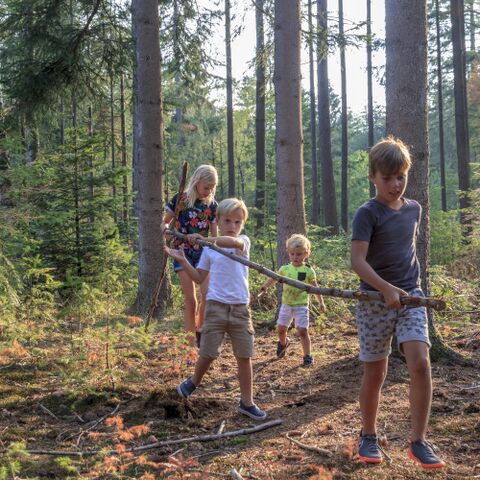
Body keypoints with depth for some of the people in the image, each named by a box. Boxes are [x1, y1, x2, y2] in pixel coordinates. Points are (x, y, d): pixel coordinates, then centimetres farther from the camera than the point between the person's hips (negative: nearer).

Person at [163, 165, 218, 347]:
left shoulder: (212, 205, 4)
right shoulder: (180, 199, -4)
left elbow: (215, 234, 6)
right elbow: (165, 222, 6)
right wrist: (167, 229, -16)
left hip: (203, 252, 3)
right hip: (183, 252, -2)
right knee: (190, 299, -5)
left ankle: (200, 329, 15)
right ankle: (191, 344, 2)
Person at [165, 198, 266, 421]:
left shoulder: (244, 241, 0)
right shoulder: (209, 249, 6)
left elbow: (234, 242, -26)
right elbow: (199, 277, 13)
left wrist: (205, 239, -38)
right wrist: (182, 260, 2)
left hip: (240, 308, 0)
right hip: (216, 306, 0)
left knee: (244, 356, 3)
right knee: (208, 353, 5)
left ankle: (247, 402, 15)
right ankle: (194, 382, 34)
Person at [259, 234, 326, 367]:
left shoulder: (308, 271, -6)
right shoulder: (285, 269, -1)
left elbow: (315, 287, 4)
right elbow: (274, 278, 11)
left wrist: (321, 302, 4)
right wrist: (265, 286, -6)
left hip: (301, 306, -3)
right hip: (286, 305, 3)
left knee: (302, 330, -10)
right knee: (281, 328, 12)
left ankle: (308, 356, 1)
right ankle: (283, 342, 45)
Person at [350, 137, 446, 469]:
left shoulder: (414, 209, 7)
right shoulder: (368, 213, -10)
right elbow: (358, 260, -18)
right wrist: (387, 289, -29)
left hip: (410, 296, 4)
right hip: (375, 300, -4)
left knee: (420, 362, -13)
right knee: (375, 372, 5)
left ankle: (419, 441, -3)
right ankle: (369, 437, 25)